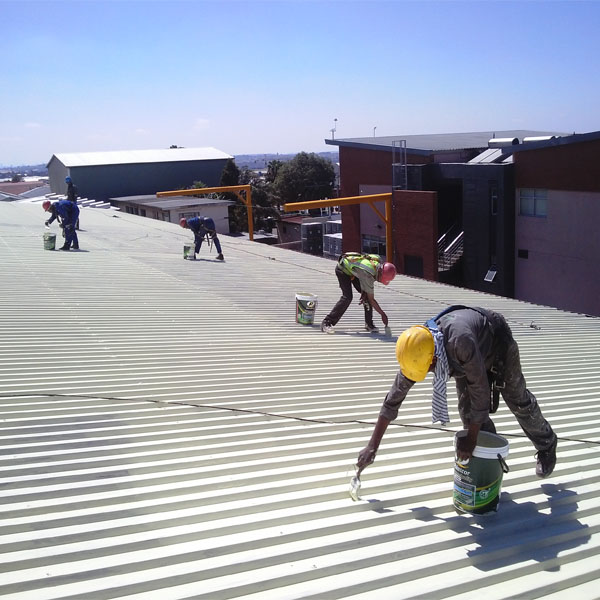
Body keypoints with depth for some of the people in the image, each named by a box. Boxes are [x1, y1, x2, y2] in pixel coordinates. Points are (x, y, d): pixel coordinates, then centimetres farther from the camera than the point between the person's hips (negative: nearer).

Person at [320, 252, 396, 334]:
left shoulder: (378, 260, -20)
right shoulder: (368, 274, -39)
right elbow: (371, 300, -29)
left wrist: (364, 292, -14)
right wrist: (383, 314, -21)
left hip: (353, 269, 8)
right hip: (342, 269, -8)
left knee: (367, 295, -5)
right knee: (347, 297, -21)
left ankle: (369, 324, 3)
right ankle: (326, 323, -15)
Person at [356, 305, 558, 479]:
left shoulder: (460, 341, -49)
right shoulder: (416, 352, -29)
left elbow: (480, 389, -39)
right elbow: (393, 399, -21)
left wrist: (471, 437, -31)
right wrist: (372, 446, -19)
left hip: (499, 343, -4)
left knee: (518, 400, 9)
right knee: (467, 408, -5)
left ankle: (547, 446, 35)